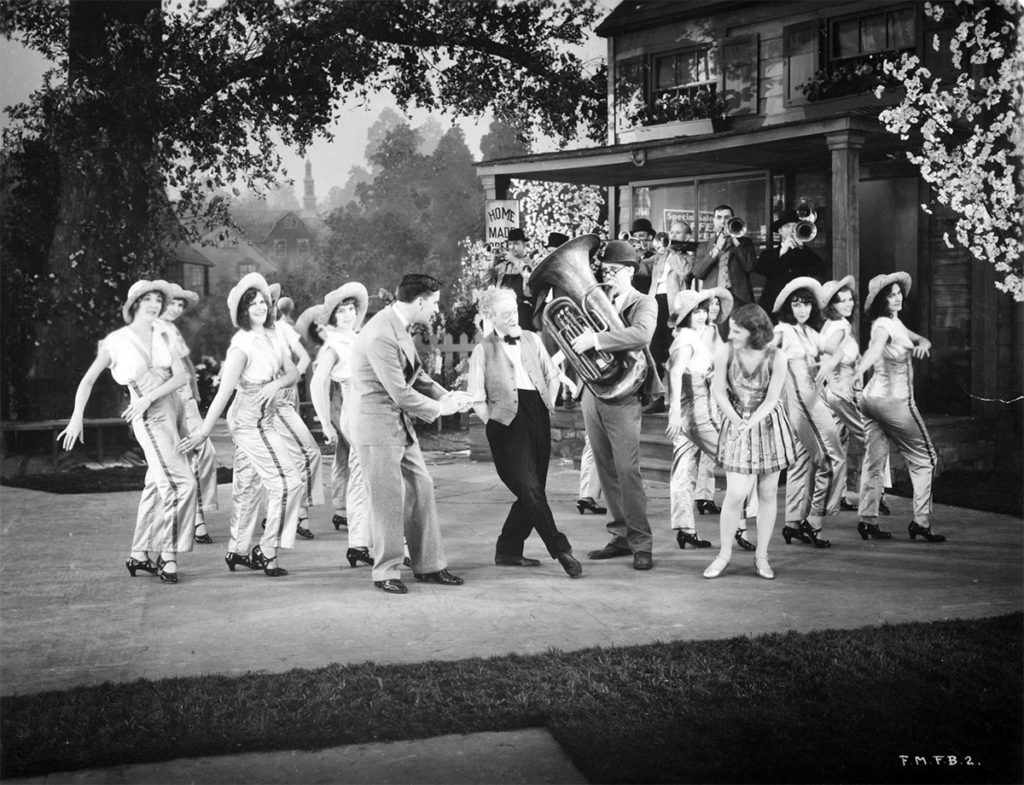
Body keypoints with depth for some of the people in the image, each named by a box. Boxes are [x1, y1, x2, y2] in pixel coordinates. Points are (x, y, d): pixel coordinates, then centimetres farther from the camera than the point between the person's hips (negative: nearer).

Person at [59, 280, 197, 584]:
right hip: (149, 419, -5)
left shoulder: (163, 335, 8)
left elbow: (180, 376, -1)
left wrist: (149, 397, -13)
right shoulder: (117, 341, -3)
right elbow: (88, 380, 0)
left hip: (173, 408, 5)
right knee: (182, 483, -17)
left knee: (160, 486, 10)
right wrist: (77, 417, -9)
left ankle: (139, 555, 21)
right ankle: (168, 557, -9)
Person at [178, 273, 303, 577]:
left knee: (248, 484, 15)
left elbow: (293, 372, 5)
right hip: (253, 422, -8)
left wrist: (277, 384, -17)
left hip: (267, 418, 8)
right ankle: (267, 553, -3)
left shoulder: (273, 337, 7)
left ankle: (237, 551, 25)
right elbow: (225, 389, -22)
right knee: (288, 483, -9)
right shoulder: (242, 345, -16)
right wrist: (204, 430, -24)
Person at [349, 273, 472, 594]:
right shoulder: (381, 335, -24)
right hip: (377, 425, -10)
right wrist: (439, 409, -10)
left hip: (400, 423, 10)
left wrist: (446, 395, 3)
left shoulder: (400, 327, 8)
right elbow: (399, 393, -23)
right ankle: (386, 572, 11)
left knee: (422, 490, 11)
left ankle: (428, 565, 20)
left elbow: (416, 374, 18)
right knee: (388, 499, -3)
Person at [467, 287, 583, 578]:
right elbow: (476, 398, 0)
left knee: (532, 493, 6)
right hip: (508, 423, -5)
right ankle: (560, 549, -12)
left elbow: (552, 375, 22)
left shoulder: (531, 339, 14)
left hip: (538, 419, 5)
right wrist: (493, 422, -3)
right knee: (530, 489, -15)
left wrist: (549, 406, 12)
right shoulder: (483, 350, 2)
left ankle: (508, 551, 19)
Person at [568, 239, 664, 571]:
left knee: (627, 471, -9)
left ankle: (641, 543, -4)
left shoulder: (644, 304, -2)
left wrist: (595, 339, -29)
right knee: (606, 470, 10)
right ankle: (621, 535, 18)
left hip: (622, 396, -6)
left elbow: (641, 335, -23)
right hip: (592, 392, 6)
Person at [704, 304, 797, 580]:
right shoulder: (725, 352, -14)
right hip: (736, 425, 0)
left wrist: (750, 423, -27)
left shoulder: (775, 358, -16)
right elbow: (719, 392, -7)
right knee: (735, 494, -7)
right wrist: (737, 421, -19)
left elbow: (771, 399, -13)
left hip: (768, 425, 0)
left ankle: (761, 557, 18)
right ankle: (724, 554, 9)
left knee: (768, 493, 5)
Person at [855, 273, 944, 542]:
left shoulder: (894, 323, 14)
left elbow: (922, 339, 15)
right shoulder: (883, 325, -15)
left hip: (873, 397, 9)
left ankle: (867, 520, 7)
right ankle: (921, 521, 0)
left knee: (874, 460, 7)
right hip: (894, 400, -9)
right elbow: (874, 348, -35)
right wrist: (858, 373, -53)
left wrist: (923, 343, -10)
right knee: (923, 458, 1)